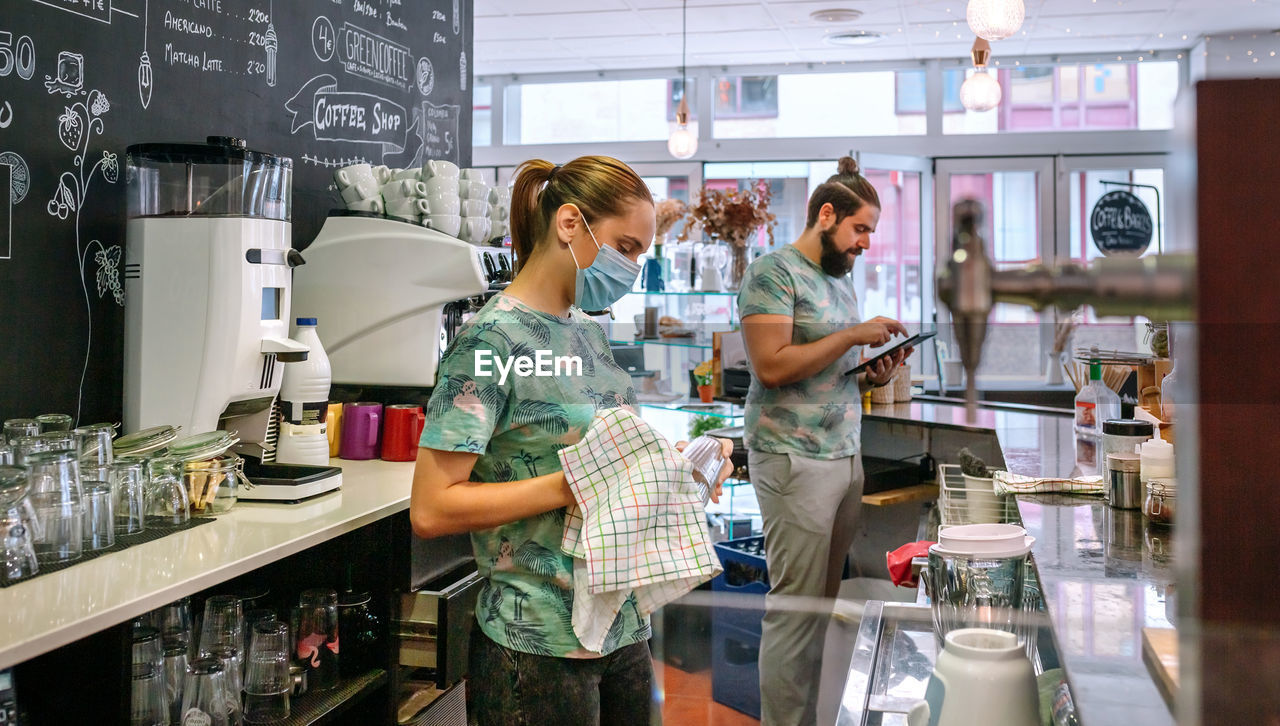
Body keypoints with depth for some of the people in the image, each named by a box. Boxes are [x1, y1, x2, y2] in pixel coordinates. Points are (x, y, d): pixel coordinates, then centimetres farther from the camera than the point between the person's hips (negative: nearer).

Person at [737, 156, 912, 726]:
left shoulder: (842, 280, 17)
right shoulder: (774, 272, -8)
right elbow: (772, 366, -18)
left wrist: (875, 376, 3)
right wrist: (854, 334, -14)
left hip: (846, 454, 8)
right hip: (795, 459, -8)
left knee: (825, 601, 9)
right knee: (796, 608, -4)